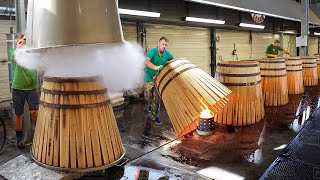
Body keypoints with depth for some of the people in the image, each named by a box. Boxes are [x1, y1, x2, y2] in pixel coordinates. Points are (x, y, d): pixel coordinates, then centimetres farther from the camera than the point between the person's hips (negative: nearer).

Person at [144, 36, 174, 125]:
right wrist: (155, 67, -47)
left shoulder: (167, 53, -4)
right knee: (148, 96, 2)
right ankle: (150, 104, 40)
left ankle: (154, 116, 18)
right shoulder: (152, 51, -17)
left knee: (157, 98, 4)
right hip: (149, 78, -3)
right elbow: (146, 62, -32)